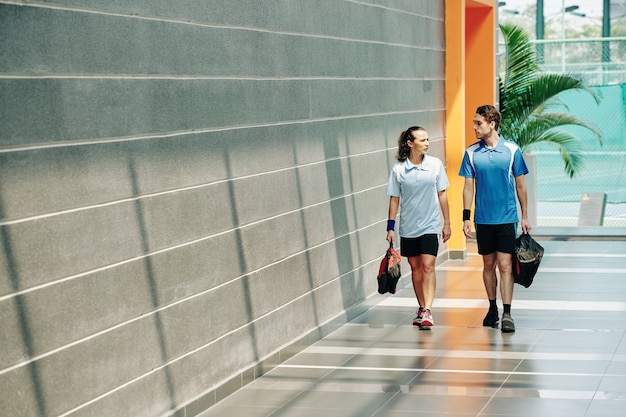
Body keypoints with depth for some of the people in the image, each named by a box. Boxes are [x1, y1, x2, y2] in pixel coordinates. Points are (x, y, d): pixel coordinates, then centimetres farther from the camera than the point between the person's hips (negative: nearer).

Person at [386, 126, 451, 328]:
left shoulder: (435, 164, -2)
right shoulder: (398, 168, -4)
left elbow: (442, 194, 5)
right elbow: (394, 199, 2)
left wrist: (447, 223, 6)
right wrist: (390, 227, 1)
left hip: (430, 225, -1)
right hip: (408, 227, 1)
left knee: (428, 266, -11)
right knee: (415, 267, 10)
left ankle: (427, 311, -14)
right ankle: (421, 308, 22)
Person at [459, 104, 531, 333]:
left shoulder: (511, 150, -3)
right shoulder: (471, 152, 1)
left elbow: (520, 185, 4)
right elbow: (468, 186, 5)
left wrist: (525, 216, 5)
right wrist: (466, 217, 0)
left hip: (507, 218, -2)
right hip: (483, 219, 2)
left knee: (505, 265, -6)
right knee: (488, 265, 12)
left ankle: (507, 314, -5)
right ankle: (492, 309, 25)